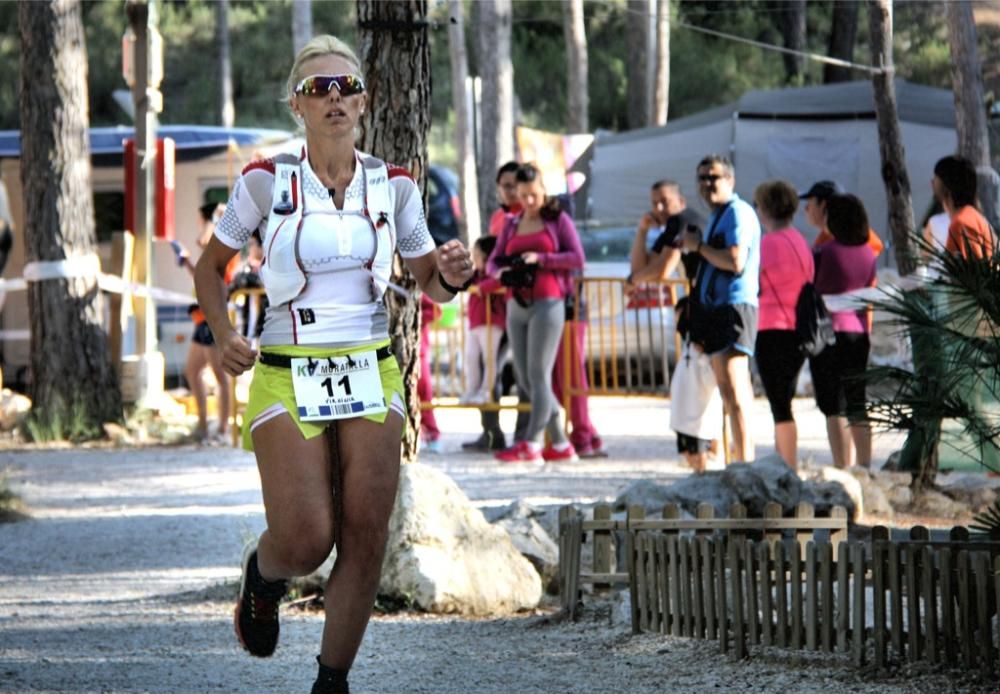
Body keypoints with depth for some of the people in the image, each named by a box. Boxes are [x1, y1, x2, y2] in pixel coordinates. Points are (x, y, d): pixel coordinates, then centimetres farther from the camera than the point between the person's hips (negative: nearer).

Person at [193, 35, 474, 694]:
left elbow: (430, 283, 15)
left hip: (371, 377, 3)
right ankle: (262, 574, 22)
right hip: (287, 375, -3)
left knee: (365, 539, -4)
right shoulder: (266, 182, -2)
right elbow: (211, 267, 10)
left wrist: (452, 275, -9)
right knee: (305, 540, -14)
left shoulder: (393, 185, 5)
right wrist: (225, 336, -6)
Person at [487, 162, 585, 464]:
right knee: (525, 379, 3)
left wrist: (539, 259, -14)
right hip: (516, 306, 6)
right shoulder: (512, 225, 17)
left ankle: (530, 444, -15)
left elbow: (577, 258, -4)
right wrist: (500, 272, -9)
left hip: (547, 303, -6)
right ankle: (560, 444, 10)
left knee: (539, 376, -10)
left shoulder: (558, 220, 4)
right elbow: (492, 261, 14)